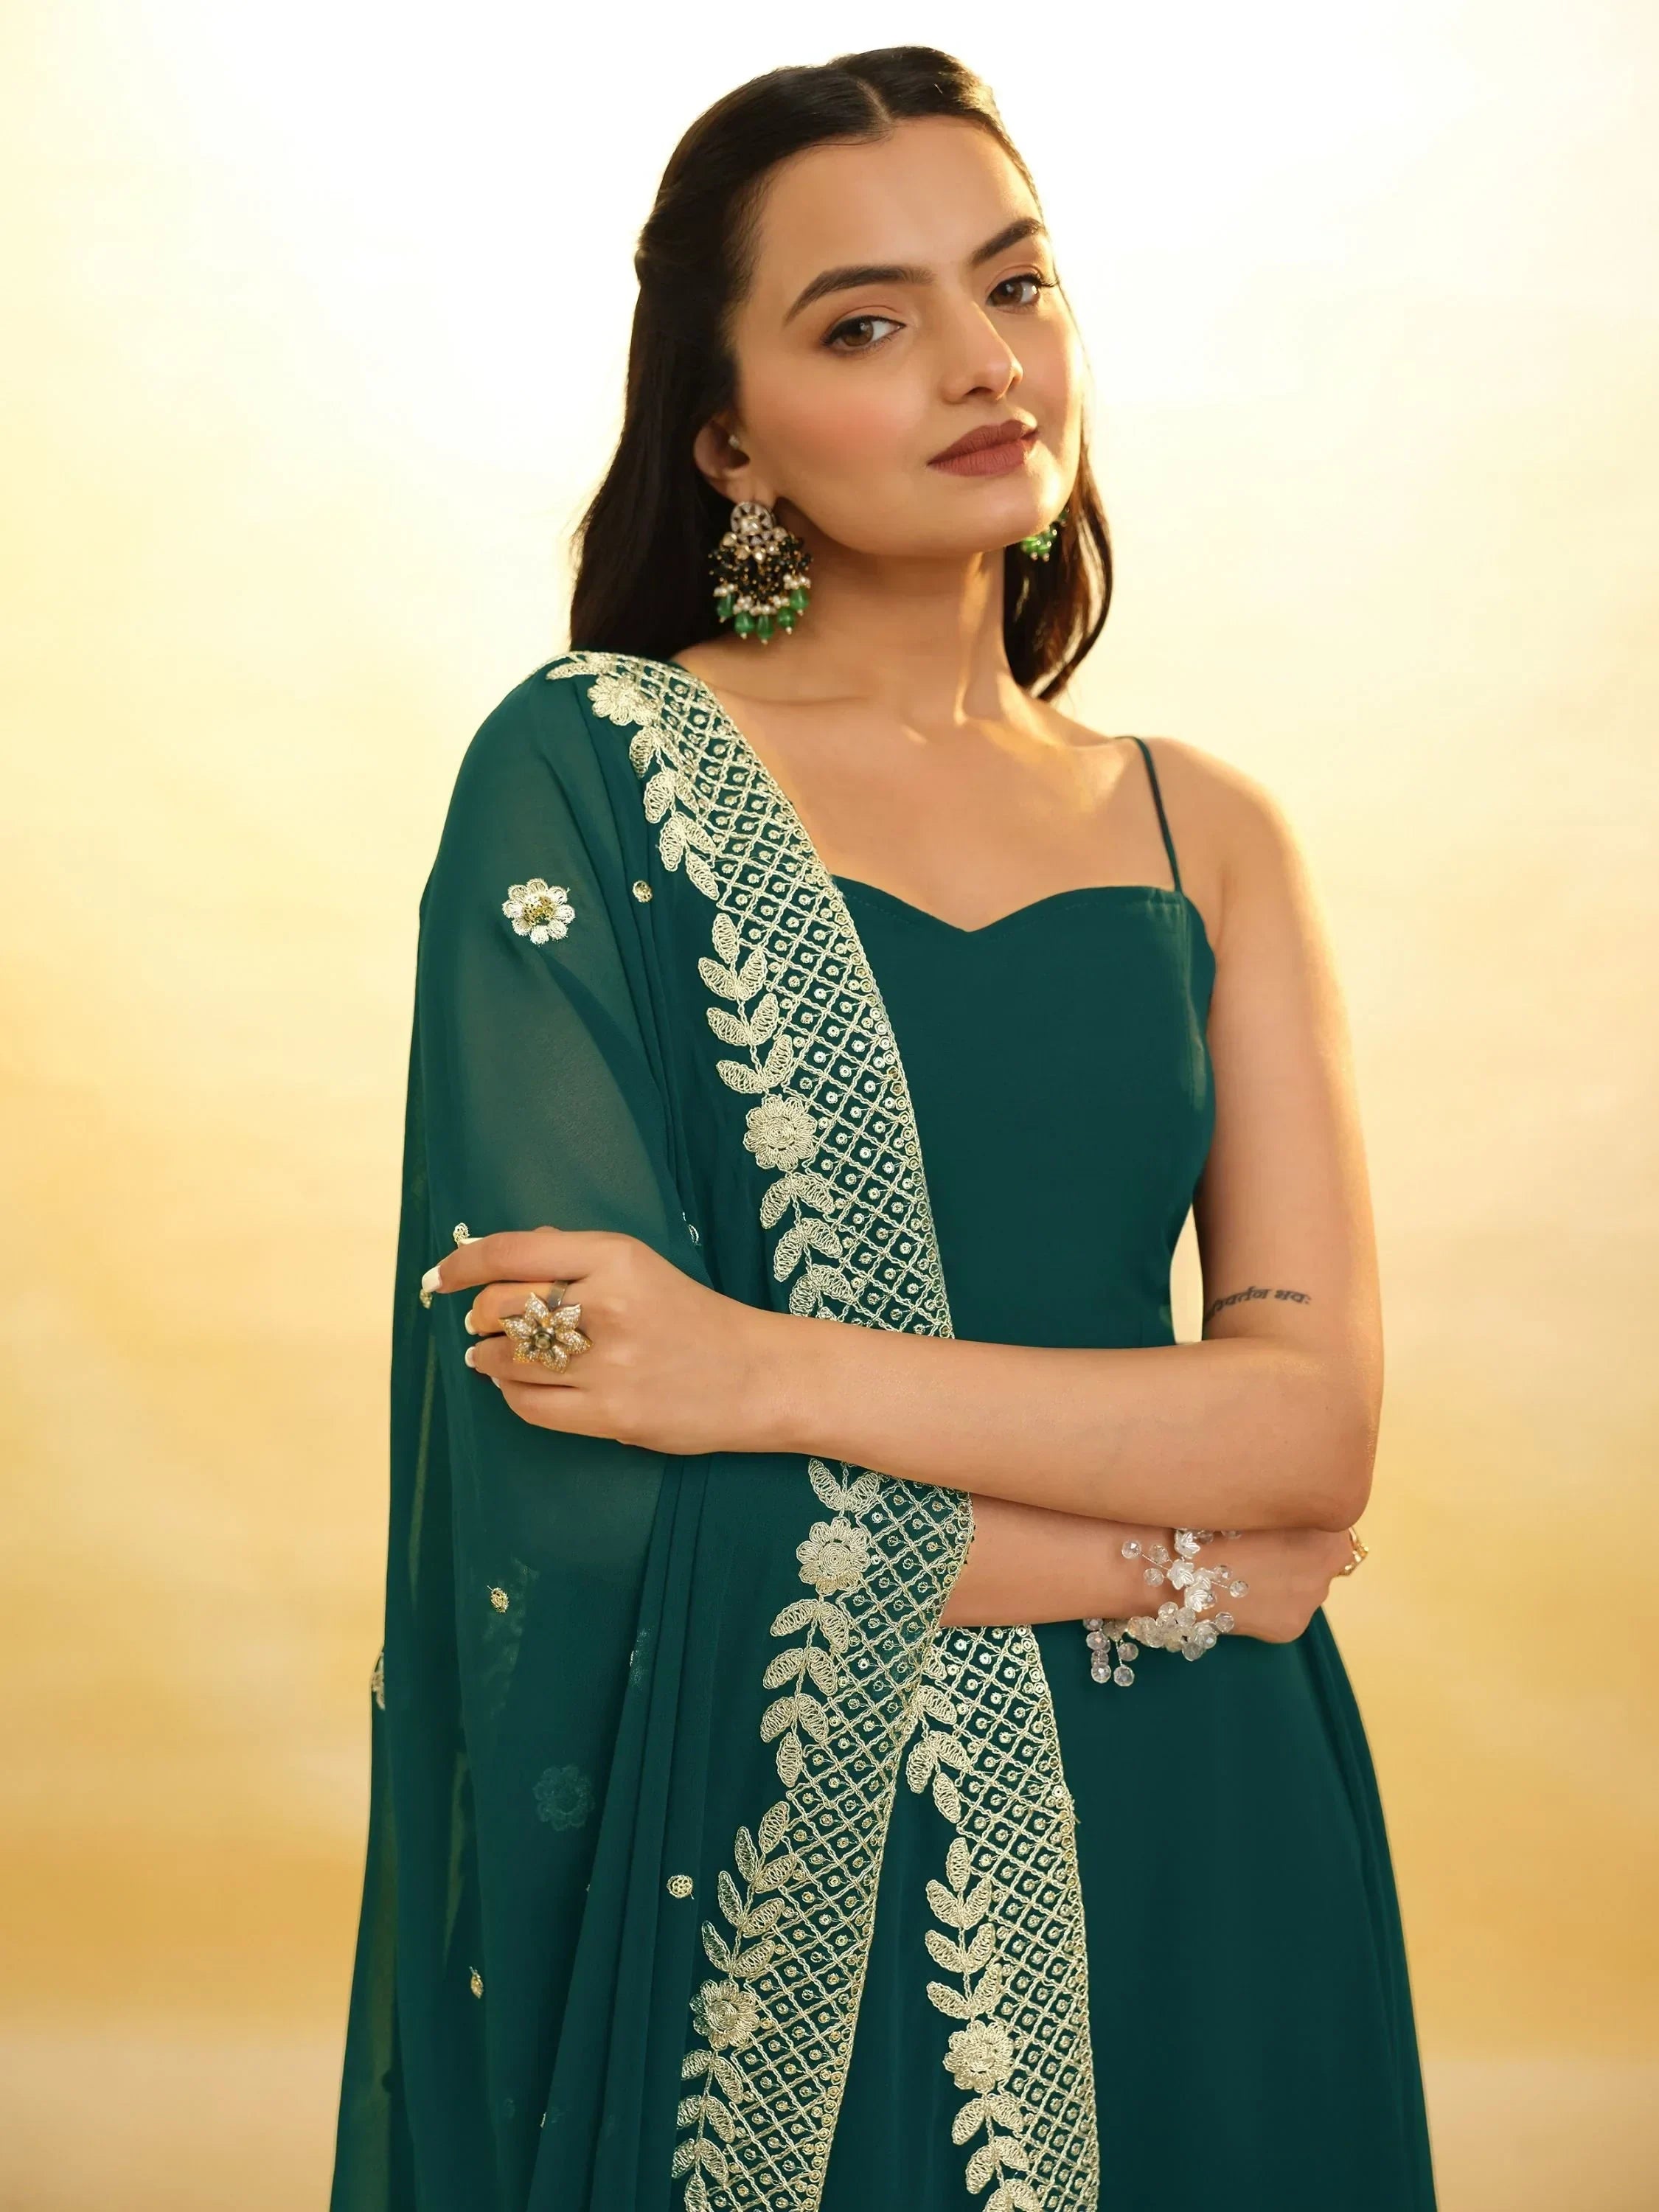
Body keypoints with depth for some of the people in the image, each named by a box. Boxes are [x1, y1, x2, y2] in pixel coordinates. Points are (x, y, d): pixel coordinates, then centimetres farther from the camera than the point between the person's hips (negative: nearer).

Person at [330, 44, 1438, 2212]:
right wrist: (1166, 1555, -9)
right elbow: (587, 1481, -16)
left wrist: (777, 1373, -19)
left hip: (1176, 1861, 4)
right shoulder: (586, 770, -8)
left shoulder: (1207, 836, 4)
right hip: (740, 1880, -3)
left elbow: (1317, 1418, -7)